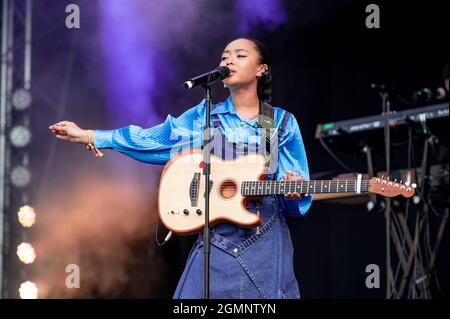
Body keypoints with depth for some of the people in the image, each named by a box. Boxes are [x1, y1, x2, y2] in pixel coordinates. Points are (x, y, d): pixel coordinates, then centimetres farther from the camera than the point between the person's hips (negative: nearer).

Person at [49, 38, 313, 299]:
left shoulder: (283, 123, 5)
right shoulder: (203, 117, 8)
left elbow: (296, 198, 6)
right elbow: (152, 139, 7)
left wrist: (294, 190, -18)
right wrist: (88, 136, 5)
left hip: (267, 242, -1)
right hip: (216, 241, 1)